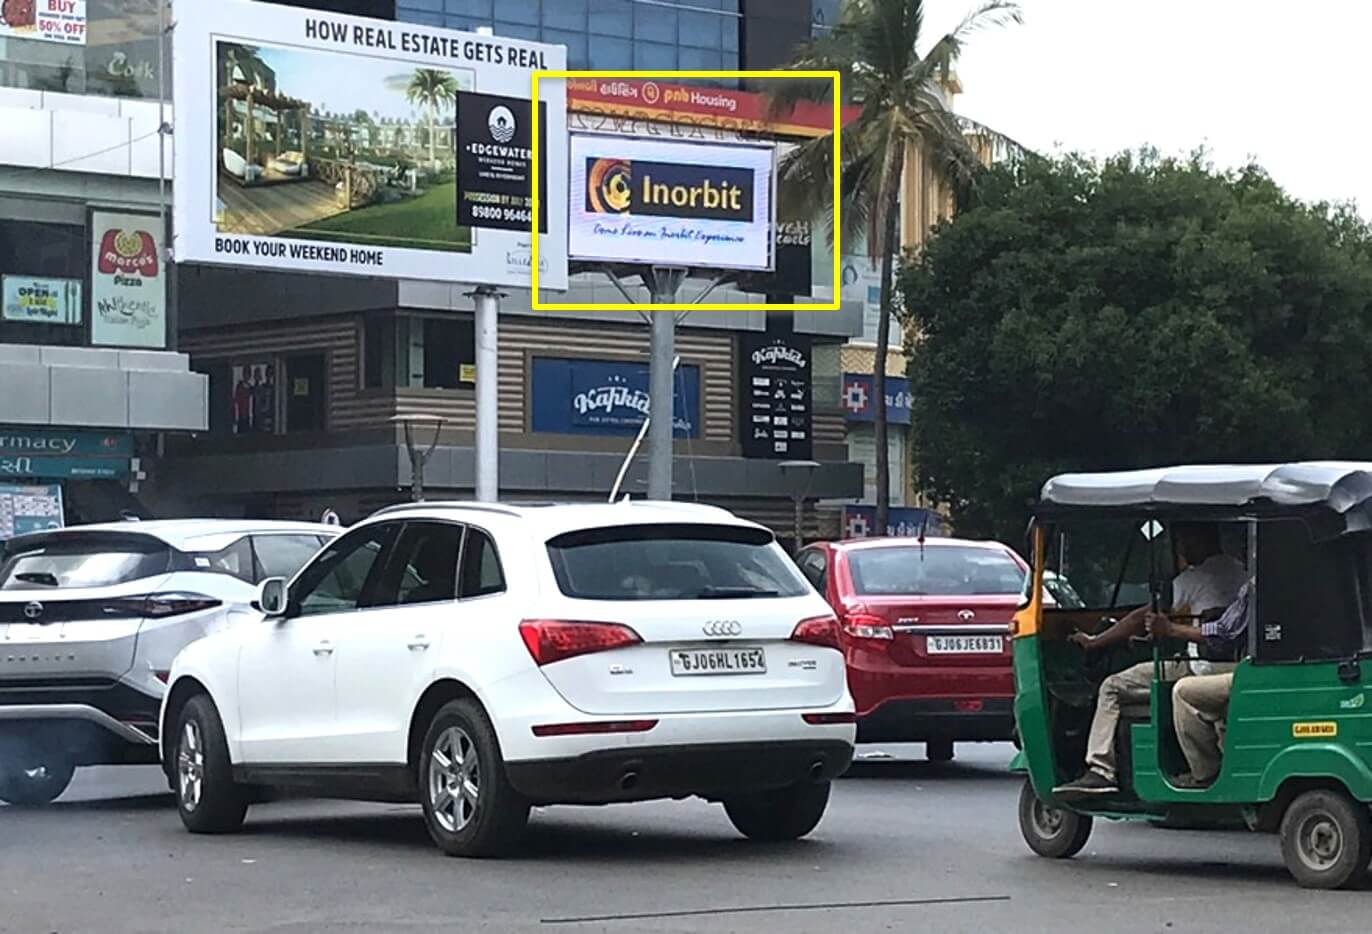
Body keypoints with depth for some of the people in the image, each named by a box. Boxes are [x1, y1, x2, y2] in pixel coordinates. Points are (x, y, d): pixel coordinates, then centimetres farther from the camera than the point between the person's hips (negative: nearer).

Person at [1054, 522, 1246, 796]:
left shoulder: (1195, 578, -7)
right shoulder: (1238, 571, 17)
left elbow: (1143, 619, -5)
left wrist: (1094, 642, 3)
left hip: (1201, 668, -9)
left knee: (1113, 688, -6)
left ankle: (1100, 771, -12)